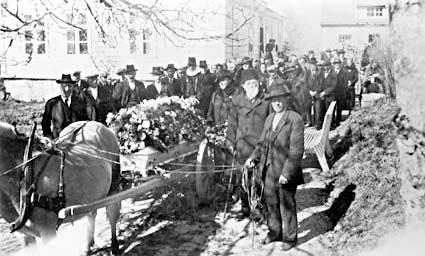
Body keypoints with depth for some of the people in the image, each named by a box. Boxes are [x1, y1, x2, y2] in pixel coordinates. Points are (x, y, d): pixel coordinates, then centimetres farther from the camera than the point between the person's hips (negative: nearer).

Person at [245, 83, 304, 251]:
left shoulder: (295, 119, -13)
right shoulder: (269, 119, 9)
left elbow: (296, 150, -16)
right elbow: (263, 142, 17)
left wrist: (286, 173, -21)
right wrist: (254, 157, 0)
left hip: (285, 173, -6)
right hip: (269, 171, 6)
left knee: (287, 206, 8)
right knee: (271, 203, 17)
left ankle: (290, 237, 25)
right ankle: (274, 232, 36)